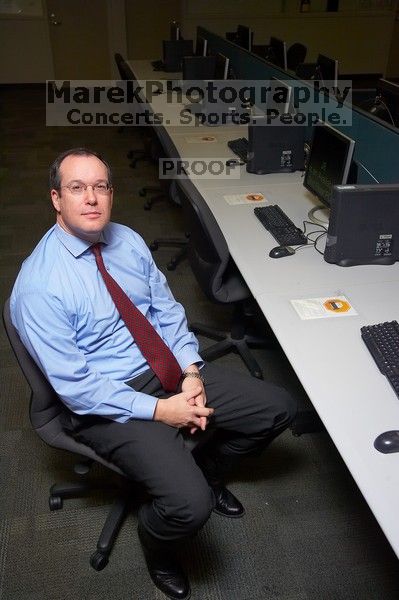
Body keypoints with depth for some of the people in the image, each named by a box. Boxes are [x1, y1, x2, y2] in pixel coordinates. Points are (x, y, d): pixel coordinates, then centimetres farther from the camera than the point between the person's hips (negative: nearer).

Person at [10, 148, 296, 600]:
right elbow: (75, 385, -20)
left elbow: (167, 310, 5)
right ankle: (157, 548, 16)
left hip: (171, 372, 7)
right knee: (190, 504, -24)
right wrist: (160, 410, -20)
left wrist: (191, 373, -10)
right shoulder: (38, 286, -20)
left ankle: (209, 470, 30)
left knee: (277, 409, 3)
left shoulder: (128, 241, 1)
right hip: (106, 401, -6)